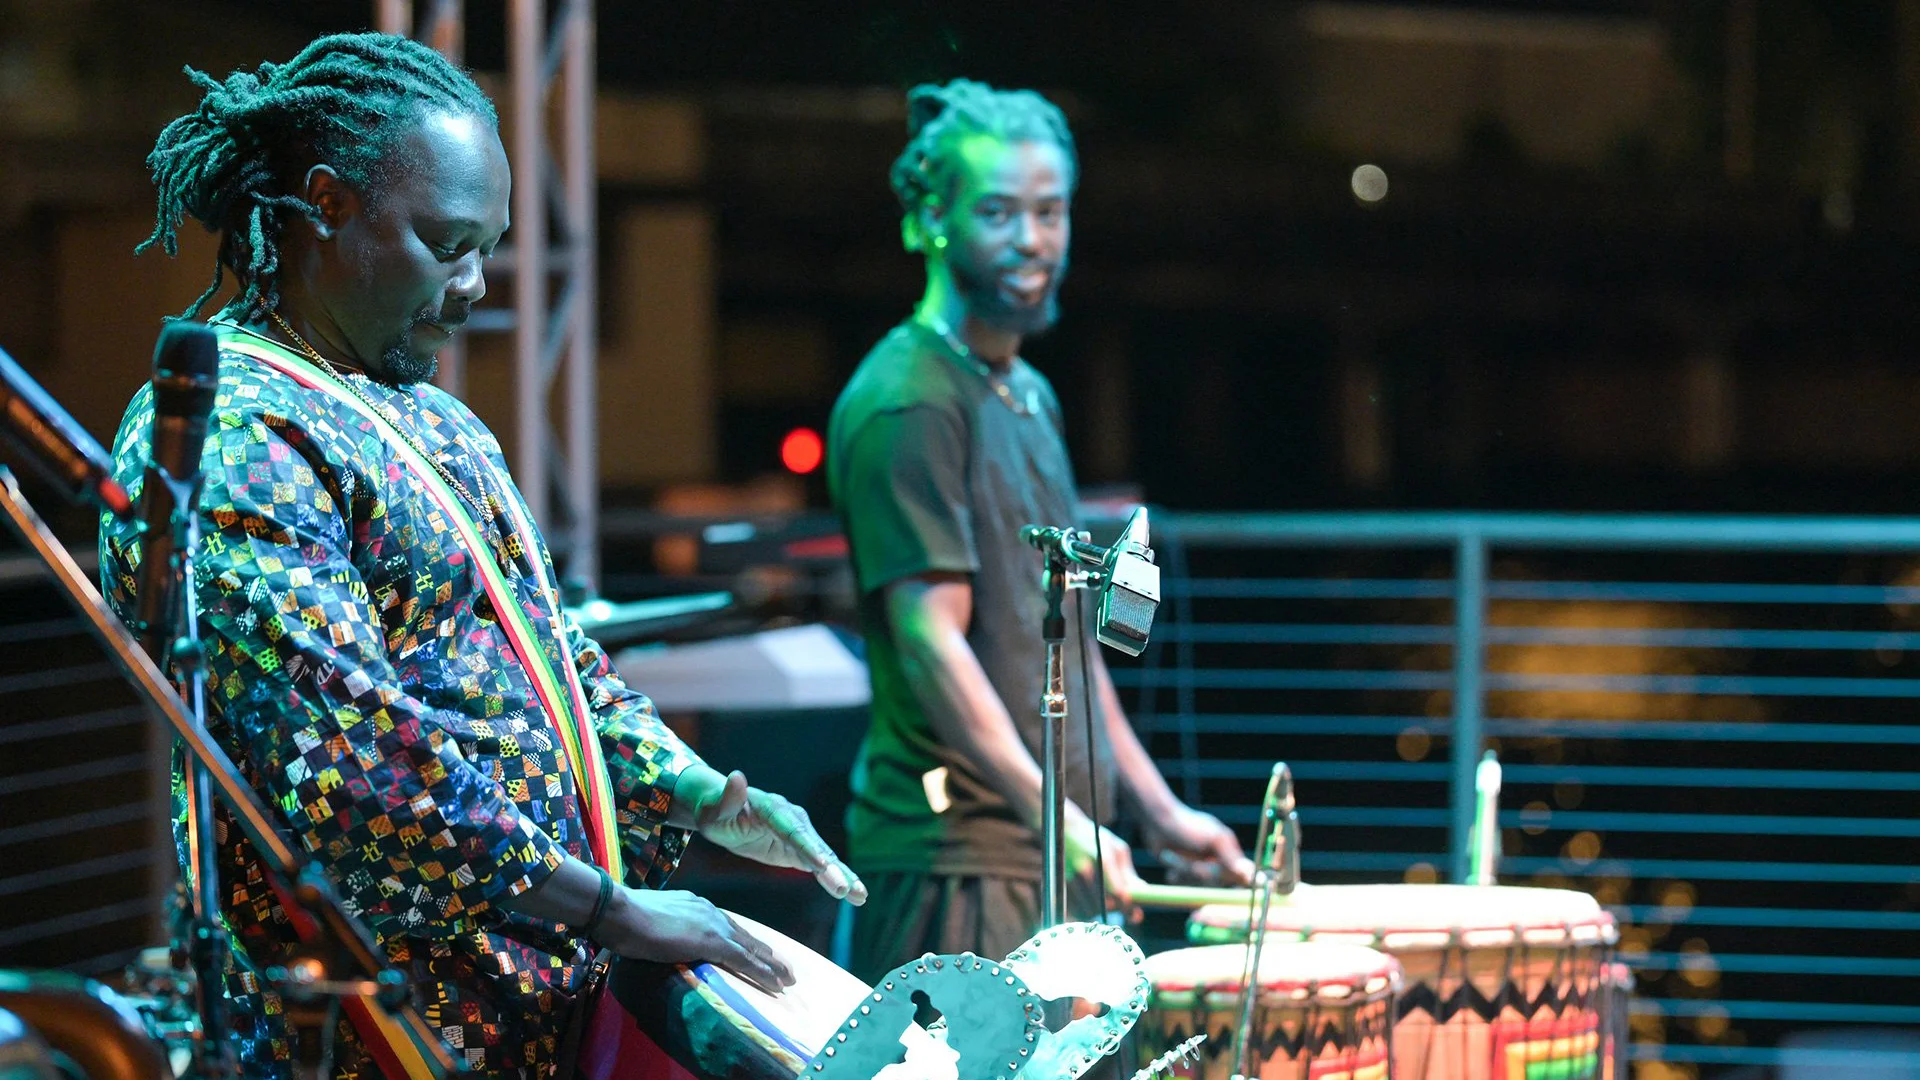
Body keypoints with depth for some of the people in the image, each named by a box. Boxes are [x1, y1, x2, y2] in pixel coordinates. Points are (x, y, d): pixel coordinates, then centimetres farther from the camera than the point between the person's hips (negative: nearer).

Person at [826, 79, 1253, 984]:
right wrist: (1053, 811, -27)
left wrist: (1157, 809, 18)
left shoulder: (1030, 397, 18)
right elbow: (931, 643, -19)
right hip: (955, 861, -9)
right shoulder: (904, 405, -11)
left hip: (1061, 850, 9)